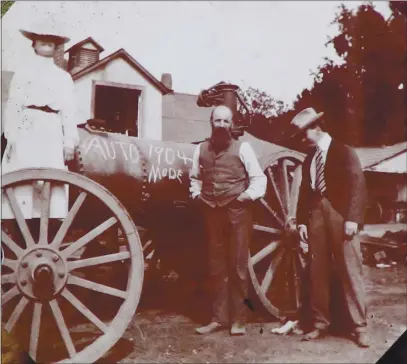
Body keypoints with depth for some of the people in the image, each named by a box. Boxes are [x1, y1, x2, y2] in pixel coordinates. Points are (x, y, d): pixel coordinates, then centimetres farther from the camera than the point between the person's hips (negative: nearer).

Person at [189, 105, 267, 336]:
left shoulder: (242, 147, 0)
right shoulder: (201, 149, 11)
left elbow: (258, 178, 0)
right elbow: (195, 177, 23)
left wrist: (247, 196, -13)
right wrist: (196, 194, 7)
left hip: (237, 213, -4)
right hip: (212, 213, 4)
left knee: (238, 267, 1)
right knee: (217, 268, 10)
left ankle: (239, 319, 11)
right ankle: (219, 317, 20)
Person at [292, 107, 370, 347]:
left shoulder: (343, 151, 2)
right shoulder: (309, 159, 19)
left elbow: (358, 185, -6)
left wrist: (352, 218, -16)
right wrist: (302, 221, 6)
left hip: (340, 216, -5)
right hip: (316, 216, 5)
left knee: (350, 271, -2)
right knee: (318, 273, 6)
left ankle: (359, 327, 8)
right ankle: (320, 324, 16)